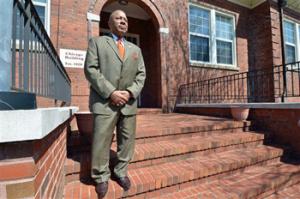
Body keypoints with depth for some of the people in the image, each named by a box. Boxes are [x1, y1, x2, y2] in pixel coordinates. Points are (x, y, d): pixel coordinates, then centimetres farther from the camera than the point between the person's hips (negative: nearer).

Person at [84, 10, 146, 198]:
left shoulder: (135, 49, 20)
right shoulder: (97, 42, 9)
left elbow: (141, 74, 11)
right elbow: (91, 70, -4)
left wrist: (131, 92, -7)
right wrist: (111, 93, -14)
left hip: (129, 102, 4)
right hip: (105, 101, -3)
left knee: (127, 140, 9)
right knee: (101, 142, 2)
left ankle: (121, 172, 29)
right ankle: (101, 177, 23)